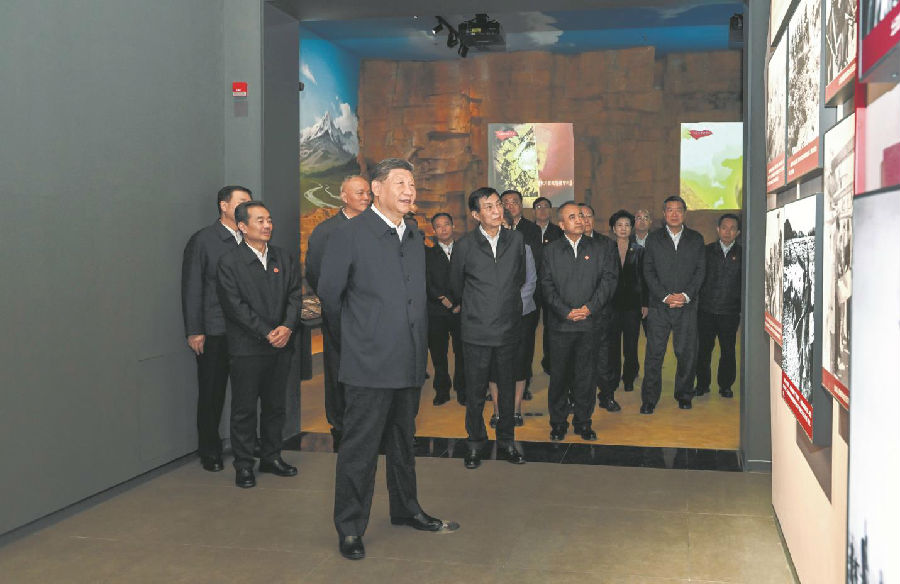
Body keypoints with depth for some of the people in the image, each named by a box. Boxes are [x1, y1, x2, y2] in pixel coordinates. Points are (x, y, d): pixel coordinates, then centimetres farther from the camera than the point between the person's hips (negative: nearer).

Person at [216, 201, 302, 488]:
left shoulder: (284, 259, 10)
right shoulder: (229, 262, -5)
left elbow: (295, 295, 7)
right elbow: (236, 306, -11)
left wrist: (287, 327, -11)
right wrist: (267, 333, -15)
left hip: (280, 346, 5)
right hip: (247, 348, -5)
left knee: (275, 406, 13)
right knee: (244, 408, 4)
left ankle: (271, 457, 27)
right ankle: (244, 466, 14)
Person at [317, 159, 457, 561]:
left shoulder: (415, 238, 13)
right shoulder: (351, 234, -7)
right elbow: (329, 294, -3)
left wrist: (420, 348, 16)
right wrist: (353, 338, 7)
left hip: (410, 362, 7)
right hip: (369, 363, -6)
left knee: (403, 443, 20)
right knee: (359, 448, 1)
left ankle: (405, 510, 36)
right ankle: (350, 529, 13)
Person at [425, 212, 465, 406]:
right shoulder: (428, 254, 8)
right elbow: (427, 284, -1)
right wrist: (444, 300, -12)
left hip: (461, 311, 0)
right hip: (436, 312, 0)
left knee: (462, 353, 1)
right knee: (438, 354, 3)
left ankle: (462, 391, 12)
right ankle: (442, 391, 14)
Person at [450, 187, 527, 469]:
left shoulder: (516, 239, 3)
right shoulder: (465, 245, -4)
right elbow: (456, 285, 10)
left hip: (508, 328, 2)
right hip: (476, 330, -2)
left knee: (507, 388, 11)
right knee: (475, 390, 5)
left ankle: (506, 441, 26)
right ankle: (475, 444, 21)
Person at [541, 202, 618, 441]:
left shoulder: (598, 249, 8)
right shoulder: (552, 251, 5)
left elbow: (609, 278, 1)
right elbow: (547, 285, 0)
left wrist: (590, 307, -10)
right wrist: (566, 311, -11)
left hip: (590, 322, 1)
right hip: (561, 323, 0)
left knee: (585, 375, 5)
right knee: (559, 374, 5)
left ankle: (583, 421, 18)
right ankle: (558, 422, 18)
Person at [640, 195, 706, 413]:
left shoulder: (696, 239, 10)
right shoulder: (653, 239, 8)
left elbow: (700, 271, 5)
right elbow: (648, 272, 2)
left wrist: (686, 295, -9)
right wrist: (665, 296, -10)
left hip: (687, 306, 1)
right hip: (659, 305, -1)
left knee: (687, 353, 3)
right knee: (654, 353, -2)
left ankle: (684, 395, 19)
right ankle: (649, 399, 6)